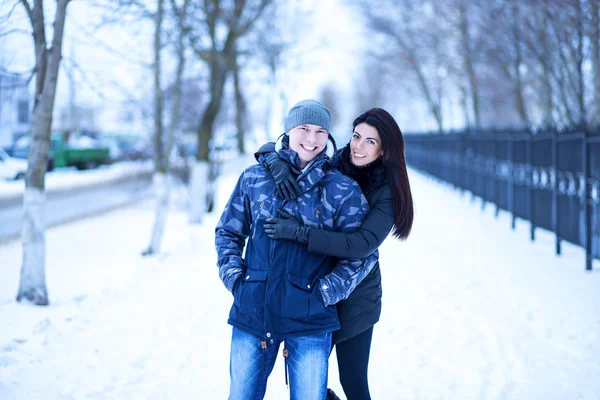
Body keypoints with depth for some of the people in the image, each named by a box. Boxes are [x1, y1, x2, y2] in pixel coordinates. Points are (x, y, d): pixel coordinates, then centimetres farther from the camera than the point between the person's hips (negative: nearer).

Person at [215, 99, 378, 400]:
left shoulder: (344, 191, -1)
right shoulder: (254, 178, 5)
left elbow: (363, 254, 0)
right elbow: (228, 232, 13)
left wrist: (323, 293, -9)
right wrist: (234, 278, 0)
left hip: (310, 320, -2)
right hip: (251, 315, 2)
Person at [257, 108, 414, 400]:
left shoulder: (387, 192, -12)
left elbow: (363, 243, -26)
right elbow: (270, 148, 1)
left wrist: (299, 232, -31)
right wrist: (276, 163, -23)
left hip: (354, 299, -3)